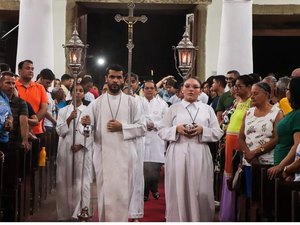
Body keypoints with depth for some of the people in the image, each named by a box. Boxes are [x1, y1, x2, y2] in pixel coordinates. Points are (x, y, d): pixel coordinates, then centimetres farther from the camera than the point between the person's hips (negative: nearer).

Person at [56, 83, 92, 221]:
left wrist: (80, 145, -10)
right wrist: (69, 119, -11)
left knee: (81, 182, -8)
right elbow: (60, 131, 3)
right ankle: (64, 214, 8)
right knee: (65, 182, 1)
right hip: (65, 150, 2)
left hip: (83, 150, -2)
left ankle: (80, 214, -8)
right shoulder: (63, 111, 12)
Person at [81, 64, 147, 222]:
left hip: (125, 155, 0)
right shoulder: (97, 103, 8)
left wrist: (122, 127, -9)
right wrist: (86, 124, -22)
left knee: (122, 193, 1)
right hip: (103, 155, 1)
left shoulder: (131, 102, 7)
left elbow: (142, 127, 3)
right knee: (105, 192, 3)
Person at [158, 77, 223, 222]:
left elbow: (218, 133, 7)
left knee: (201, 194, -2)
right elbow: (162, 132, 6)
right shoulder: (173, 108, 9)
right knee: (179, 193, 0)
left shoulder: (207, 109, 11)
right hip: (178, 155, 0)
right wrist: (176, 129, -11)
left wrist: (202, 130, -10)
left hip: (200, 156, 1)